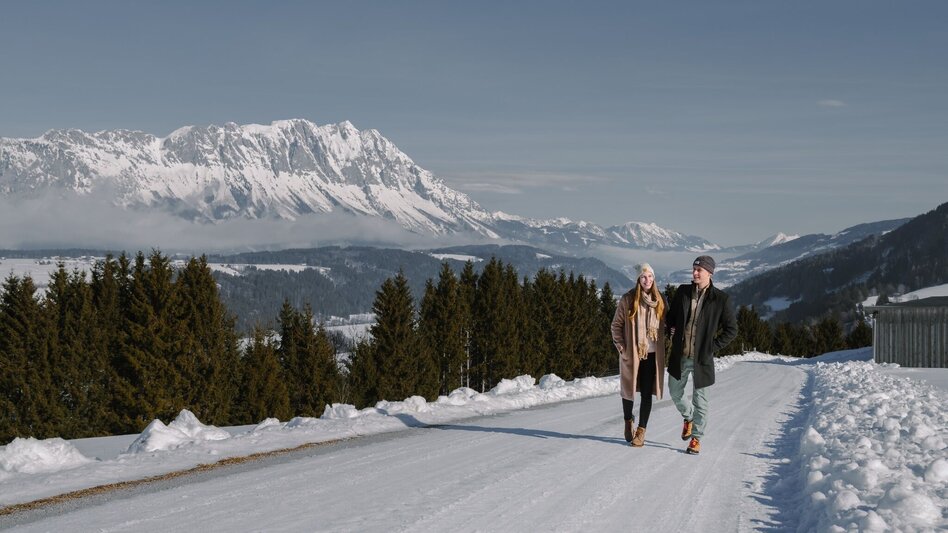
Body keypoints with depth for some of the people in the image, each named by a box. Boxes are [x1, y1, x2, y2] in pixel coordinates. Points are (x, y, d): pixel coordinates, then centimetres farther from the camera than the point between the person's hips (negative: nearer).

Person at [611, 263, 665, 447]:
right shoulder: (628, 299, -5)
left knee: (647, 393, 0)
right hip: (631, 354, -2)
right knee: (629, 389, 8)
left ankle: (641, 431, 7)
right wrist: (621, 346, -7)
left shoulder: (659, 301, 6)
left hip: (652, 354, 2)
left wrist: (661, 346, 1)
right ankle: (628, 421, 33)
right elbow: (616, 325, 0)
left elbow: (664, 326, 15)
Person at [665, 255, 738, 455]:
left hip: (702, 357, -3)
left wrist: (712, 346, -8)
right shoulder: (682, 291, 1)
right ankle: (689, 417, 44)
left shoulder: (721, 299, -9)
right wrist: (673, 331, -2)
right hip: (679, 356, 4)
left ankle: (696, 437, 20)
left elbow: (731, 330, -2)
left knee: (701, 400, 5)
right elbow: (671, 316, 16)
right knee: (675, 393, 15)